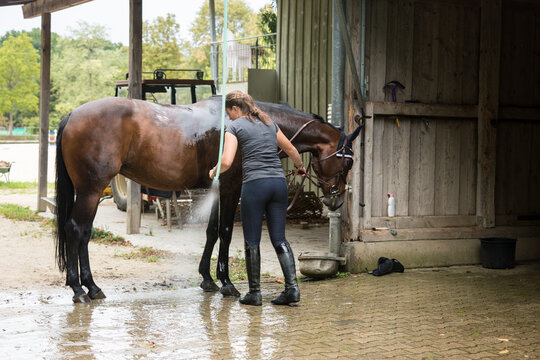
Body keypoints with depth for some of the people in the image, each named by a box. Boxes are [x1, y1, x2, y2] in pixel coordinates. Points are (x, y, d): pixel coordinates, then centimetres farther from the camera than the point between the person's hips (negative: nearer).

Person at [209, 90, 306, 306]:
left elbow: (226, 162, -10)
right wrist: (299, 166, 47)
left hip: (254, 183, -5)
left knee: (252, 241, 5)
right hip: (278, 183, 5)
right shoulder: (269, 123, 17)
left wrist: (214, 172, 11)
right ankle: (292, 286, -4)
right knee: (279, 239, 8)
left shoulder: (235, 126, 0)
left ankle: (254, 293, 9)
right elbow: (291, 149, 28)